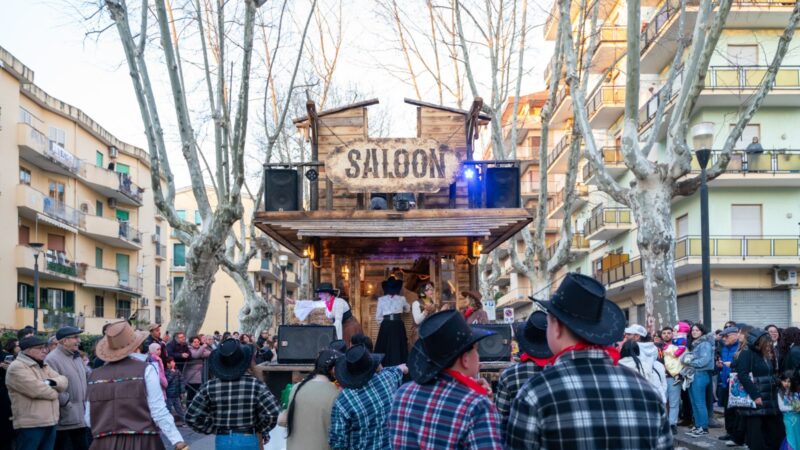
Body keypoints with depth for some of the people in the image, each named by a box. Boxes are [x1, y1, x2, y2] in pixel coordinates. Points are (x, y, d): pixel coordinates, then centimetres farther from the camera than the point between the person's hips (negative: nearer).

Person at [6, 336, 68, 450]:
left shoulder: (44, 366, 18)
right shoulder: (17, 367, -11)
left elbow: (63, 381, 8)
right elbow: (35, 389, -21)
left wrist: (52, 382, -15)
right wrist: (54, 392, -3)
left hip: (50, 422, 8)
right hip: (30, 424, -8)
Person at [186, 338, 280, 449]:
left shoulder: (209, 387, -6)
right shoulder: (255, 385, -12)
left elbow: (191, 417, -4)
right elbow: (272, 413, -17)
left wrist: (214, 429, 7)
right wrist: (260, 430, 1)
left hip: (222, 441, 2)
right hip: (248, 440, -2)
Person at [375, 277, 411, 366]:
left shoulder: (381, 299, 0)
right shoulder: (401, 299, 3)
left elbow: (378, 317, 2)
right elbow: (408, 309, 24)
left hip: (386, 325, -1)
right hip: (398, 325, 1)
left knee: (385, 347, 5)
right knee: (398, 347, 6)